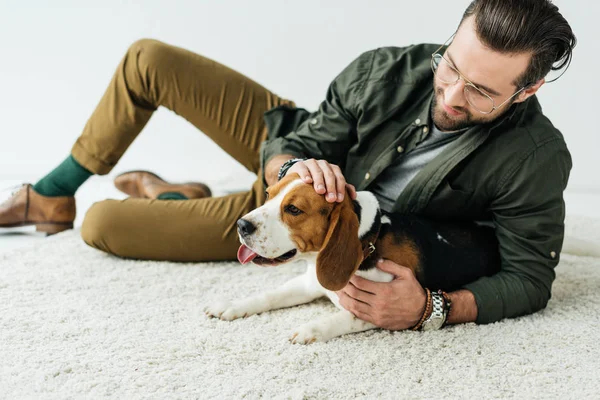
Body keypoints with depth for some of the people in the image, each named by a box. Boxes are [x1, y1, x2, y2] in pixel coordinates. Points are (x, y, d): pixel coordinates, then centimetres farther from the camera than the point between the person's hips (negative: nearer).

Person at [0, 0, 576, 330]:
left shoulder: (537, 162, -29)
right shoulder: (383, 72, -23)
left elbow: (530, 278, -25)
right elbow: (290, 148, -15)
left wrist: (431, 307, -43)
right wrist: (294, 167, -40)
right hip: (287, 144, 3)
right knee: (147, 61, -3)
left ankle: (174, 197, 28)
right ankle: (54, 195, 20)